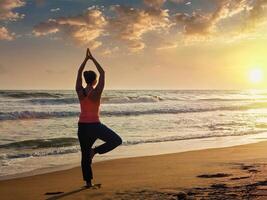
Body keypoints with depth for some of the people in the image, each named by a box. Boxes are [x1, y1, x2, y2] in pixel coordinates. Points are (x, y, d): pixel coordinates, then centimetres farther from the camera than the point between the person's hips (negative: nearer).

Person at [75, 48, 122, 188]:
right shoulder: (97, 92, -14)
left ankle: (88, 182, 14)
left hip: (82, 125, 5)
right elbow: (102, 73, -5)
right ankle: (95, 150, -6)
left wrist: (86, 58, 8)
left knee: (85, 154, 12)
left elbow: (79, 73, 8)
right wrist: (93, 59, 0)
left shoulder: (79, 91, -3)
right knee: (117, 140, 9)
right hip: (94, 125, -5)